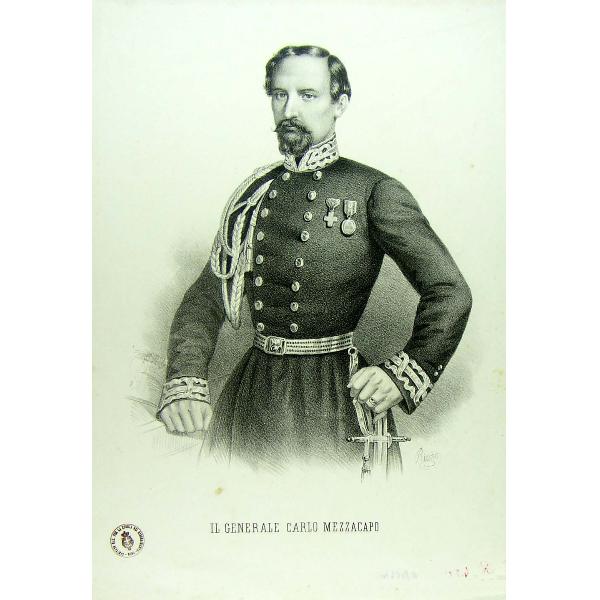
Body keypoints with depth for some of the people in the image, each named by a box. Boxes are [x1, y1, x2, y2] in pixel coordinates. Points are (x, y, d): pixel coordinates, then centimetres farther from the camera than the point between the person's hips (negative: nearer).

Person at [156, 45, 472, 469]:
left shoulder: (374, 192, -5)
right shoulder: (253, 194, 7)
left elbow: (451, 293, -6)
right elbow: (208, 296, 4)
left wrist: (405, 375, -12)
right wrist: (185, 381, -9)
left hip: (335, 398, -4)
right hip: (253, 398, 4)